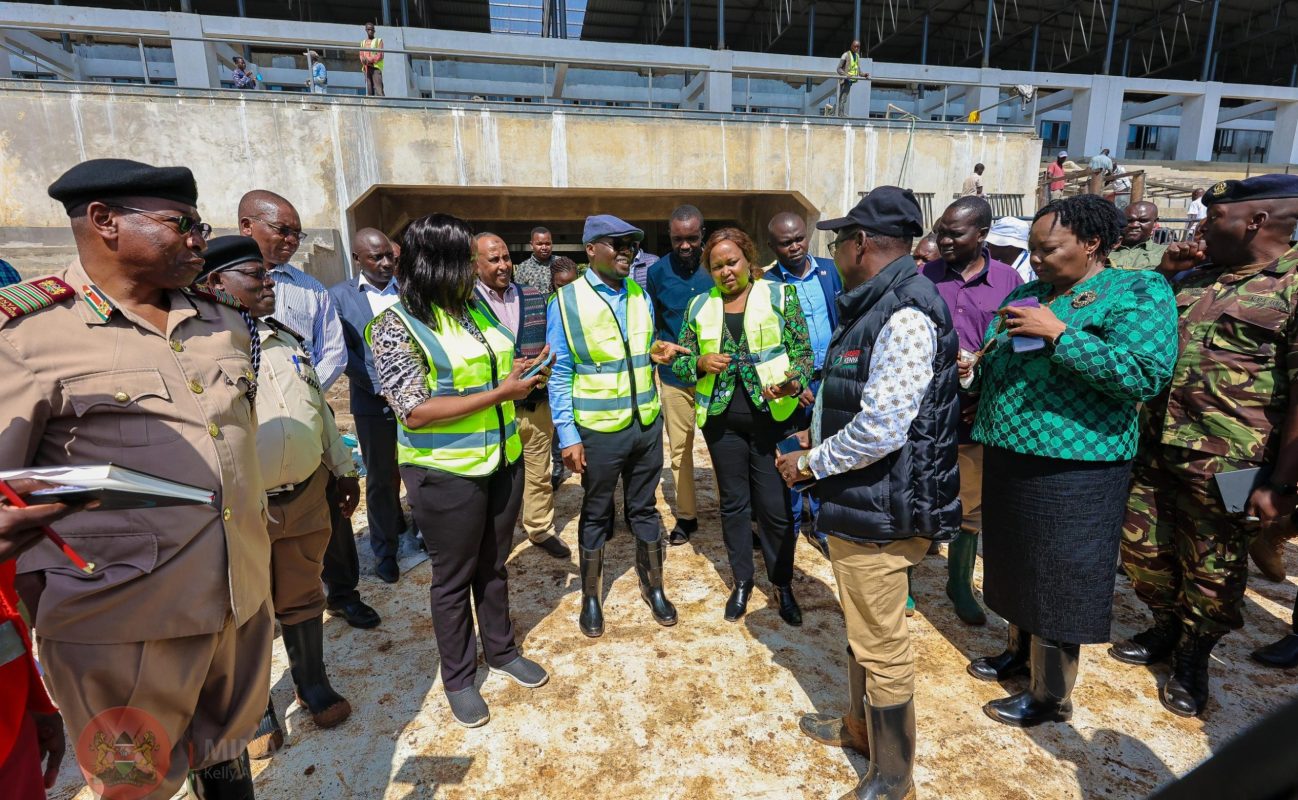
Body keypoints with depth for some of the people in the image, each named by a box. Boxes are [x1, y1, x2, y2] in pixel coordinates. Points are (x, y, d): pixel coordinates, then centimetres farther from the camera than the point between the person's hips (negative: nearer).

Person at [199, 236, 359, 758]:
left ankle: (314, 687, 39)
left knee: (303, 601, 19)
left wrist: (343, 469, 19)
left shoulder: (287, 340, 10)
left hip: (305, 497, 5)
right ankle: (256, 709, 36)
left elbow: (320, 408, 16)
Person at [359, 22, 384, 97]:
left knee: (378, 88, -18)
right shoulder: (363, 42, 23)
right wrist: (364, 60, -8)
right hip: (366, 68, 4)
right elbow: (361, 55, 16)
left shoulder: (379, 40, 11)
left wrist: (370, 60, -12)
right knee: (369, 89, -3)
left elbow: (380, 55, -1)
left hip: (376, 66, -4)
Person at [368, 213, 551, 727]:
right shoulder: (396, 326, -16)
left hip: (502, 461, 6)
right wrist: (499, 392, -22)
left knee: (494, 565, 21)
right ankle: (458, 678, 33)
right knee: (454, 577, 12)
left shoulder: (476, 307, 4)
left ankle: (501, 650, 42)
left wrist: (518, 374, -2)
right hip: (447, 474, -6)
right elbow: (415, 411, -21)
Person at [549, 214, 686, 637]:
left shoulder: (641, 296, 5)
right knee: (596, 514, 13)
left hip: (647, 423, 4)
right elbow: (560, 374, -9)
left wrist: (657, 352, -8)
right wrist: (568, 436, -12)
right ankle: (591, 596, 31)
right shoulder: (566, 301, -10)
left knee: (644, 508, 17)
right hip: (599, 430, -4)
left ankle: (653, 585, 36)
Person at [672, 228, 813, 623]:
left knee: (775, 504, 3)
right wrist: (701, 362, -12)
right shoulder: (700, 306, 7)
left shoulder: (780, 294, 0)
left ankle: (782, 584, 25)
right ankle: (741, 581, 32)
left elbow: (803, 351, -1)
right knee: (733, 502, 14)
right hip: (721, 417, 3)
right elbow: (680, 361, 9)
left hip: (772, 413, -2)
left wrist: (794, 383, -21)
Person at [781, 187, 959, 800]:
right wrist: (821, 435, 11)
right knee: (861, 629, 25)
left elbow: (881, 428, -27)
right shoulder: (877, 306, 11)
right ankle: (861, 727, 47)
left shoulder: (905, 315, -22)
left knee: (881, 646, 6)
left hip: (878, 512, -10)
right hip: (860, 502, 10)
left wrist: (810, 463, -15)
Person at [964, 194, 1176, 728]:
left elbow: (1147, 376, -21)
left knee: (1055, 581, 5)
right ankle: (1021, 650, 42)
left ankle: (1051, 697, 24)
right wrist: (977, 362, -4)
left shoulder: (1138, 293, -7)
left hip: (1072, 468, -7)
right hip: (1008, 459, 7)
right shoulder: (1026, 294, 12)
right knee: (1017, 568, 20)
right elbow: (993, 367, 19)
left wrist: (1058, 334, -24)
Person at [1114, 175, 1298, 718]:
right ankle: (1166, 629, 40)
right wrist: (1162, 273, 5)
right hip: (1155, 447, 7)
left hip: (1226, 467, -6)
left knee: (1213, 570, 12)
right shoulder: (1196, 279, 9)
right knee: (1142, 548, 17)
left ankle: (1193, 659, 33)